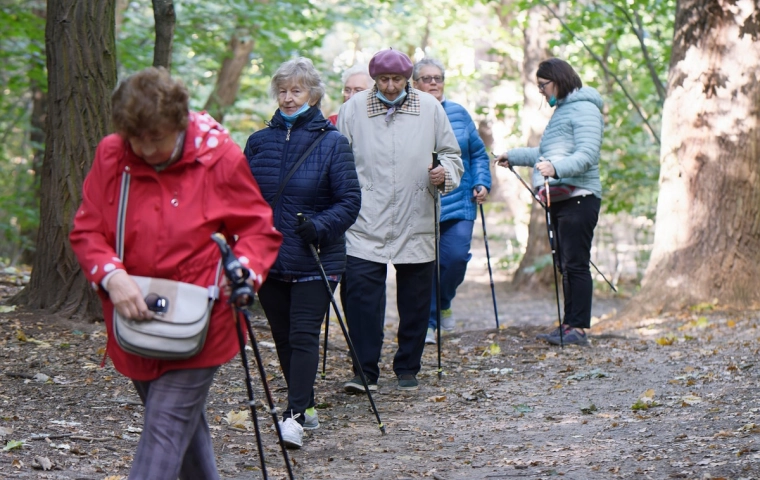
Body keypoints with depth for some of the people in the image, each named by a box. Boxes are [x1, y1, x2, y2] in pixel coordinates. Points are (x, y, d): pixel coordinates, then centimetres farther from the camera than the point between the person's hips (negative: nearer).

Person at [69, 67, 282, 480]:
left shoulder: (220, 158, -11)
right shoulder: (110, 156, -4)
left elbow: (260, 229, -1)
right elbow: (86, 231, -1)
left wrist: (244, 268, -22)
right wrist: (111, 276, -20)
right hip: (132, 320, 4)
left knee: (166, 430, -12)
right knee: (184, 421, 20)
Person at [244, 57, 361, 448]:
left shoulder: (332, 143, -4)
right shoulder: (259, 142, 8)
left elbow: (350, 201, -6)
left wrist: (320, 226, -22)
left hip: (314, 261, -5)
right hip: (269, 258, 5)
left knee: (304, 335, -11)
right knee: (283, 337, 11)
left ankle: (294, 415, -15)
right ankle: (305, 407, 24)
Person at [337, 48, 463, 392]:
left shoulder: (430, 108, 5)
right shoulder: (353, 108, 3)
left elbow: (452, 154, 12)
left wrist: (445, 173, -10)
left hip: (416, 224, 2)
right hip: (365, 224, -1)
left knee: (415, 300, 8)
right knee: (361, 293, -11)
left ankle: (408, 369, 22)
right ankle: (365, 371, -4)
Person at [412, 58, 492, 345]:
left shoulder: (459, 114, 10)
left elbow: (478, 154, 16)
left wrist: (482, 183, 4)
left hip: (459, 202, 2)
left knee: (457, 256, -9)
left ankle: (442, 303, 20)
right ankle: (426, 323, 10)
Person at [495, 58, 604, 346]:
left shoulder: (584, 109, -8)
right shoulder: (562, 110, 24)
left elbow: (587, 155, -20)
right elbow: (548, 154, 36)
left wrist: (555, 168, -35)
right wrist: (513, 157, 43)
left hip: (578, 197, -10)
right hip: (559, 199, 10)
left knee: (575, 263, -12)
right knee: (565, 265, 9)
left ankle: (578, 327, -13)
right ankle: (569, 326, 10)